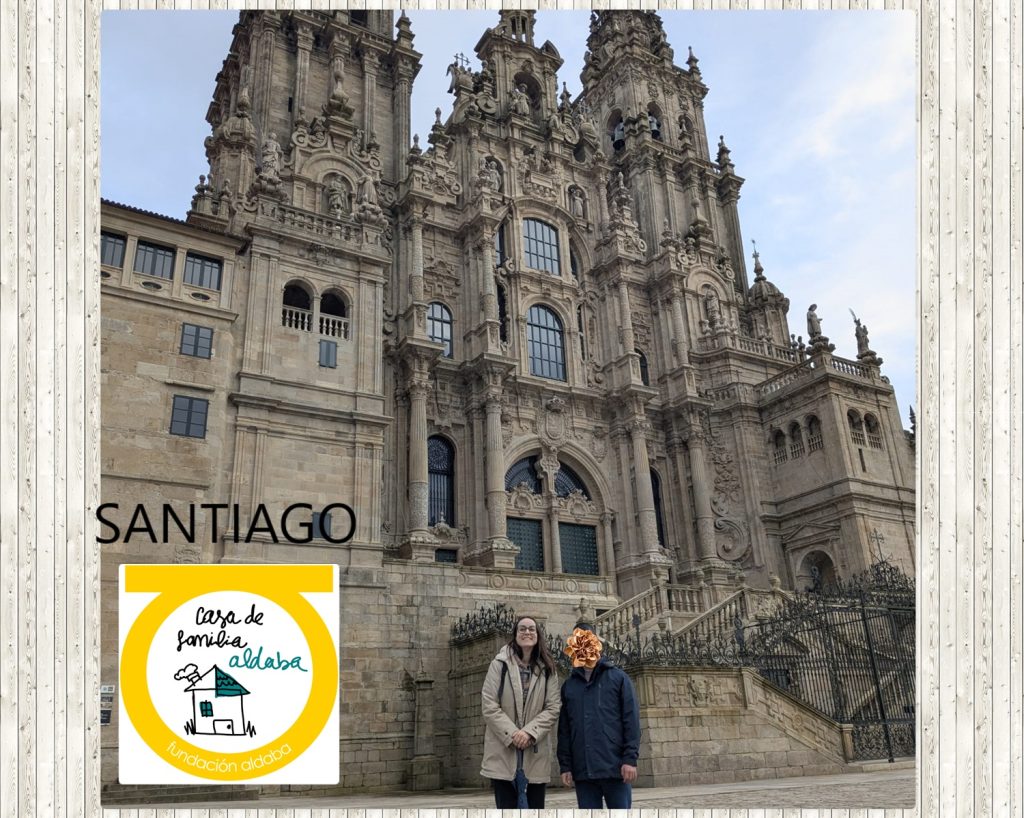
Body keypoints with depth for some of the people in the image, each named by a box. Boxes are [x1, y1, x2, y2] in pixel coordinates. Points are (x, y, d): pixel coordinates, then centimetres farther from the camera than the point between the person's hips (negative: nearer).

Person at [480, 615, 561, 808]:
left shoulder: (547, 669, 6)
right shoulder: (500, 663, -1)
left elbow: (552, 709, 1)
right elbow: (488, 705, -6)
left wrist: (529, 732, -14)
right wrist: (512, 734, -14)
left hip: (536, 755, 2)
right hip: (504, 753, -2)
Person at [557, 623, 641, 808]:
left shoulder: (618, 677, 5)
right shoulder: (568, 685, 13)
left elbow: (631, 719, -2)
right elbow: (564, 729, 13)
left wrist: (630, 758, -10)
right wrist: (565, 765, 6)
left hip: (615, 766, -3)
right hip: (582, 770, 3)